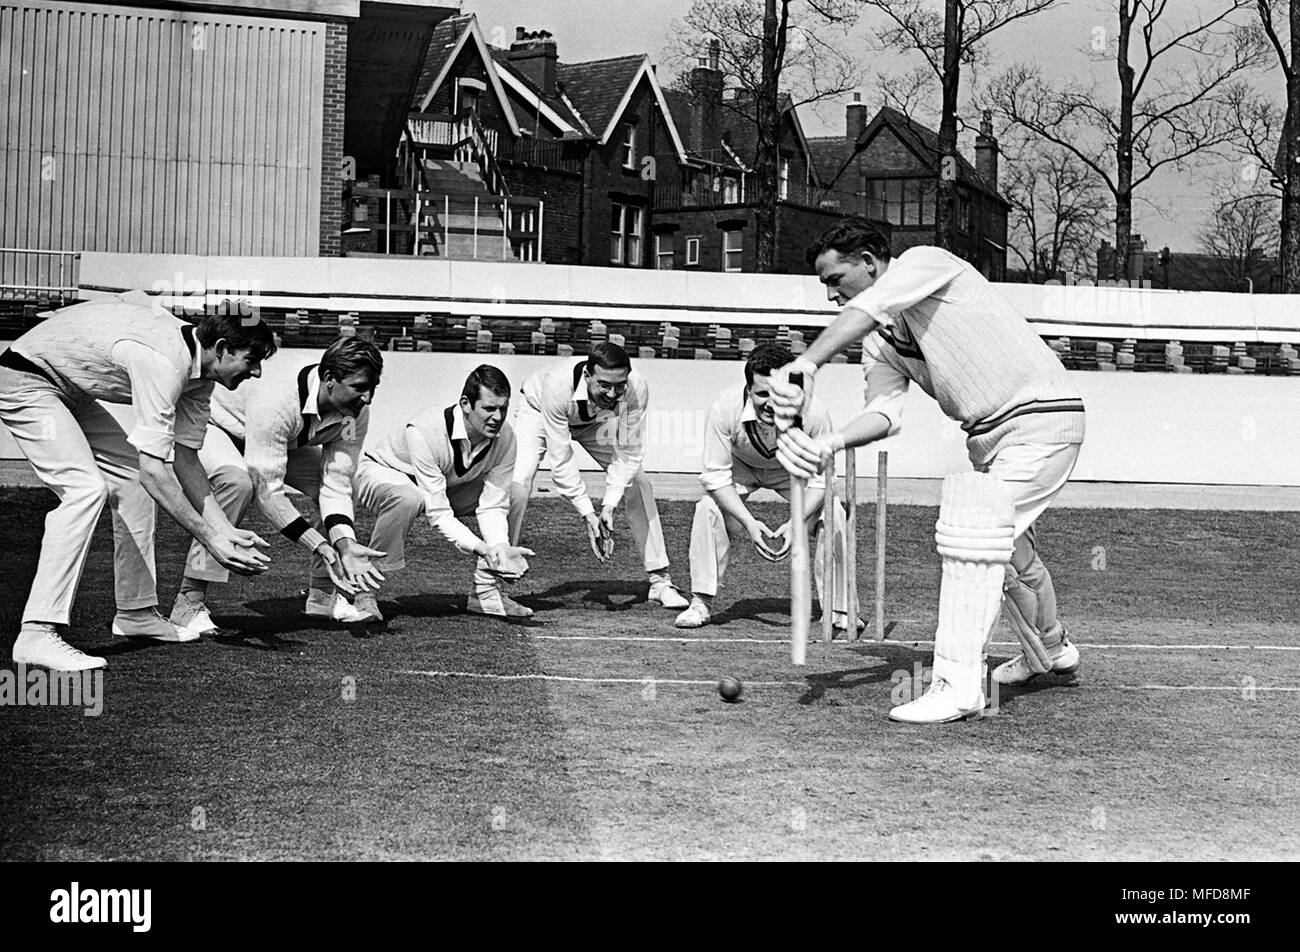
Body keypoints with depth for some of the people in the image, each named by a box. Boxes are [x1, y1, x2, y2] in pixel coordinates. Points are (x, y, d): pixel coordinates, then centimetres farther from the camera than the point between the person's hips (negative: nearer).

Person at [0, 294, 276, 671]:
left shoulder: (201, 368, -2)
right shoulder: (163, 363, -31)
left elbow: (186, 461, 0)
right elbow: (154, 470, -33)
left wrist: (227, 531, -9)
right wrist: (210, 540, -30)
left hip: (68, 391, 10)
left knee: (131, 478, 7)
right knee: (86, 488, -24)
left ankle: (136, 612, 14)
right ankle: (38, 633, -27)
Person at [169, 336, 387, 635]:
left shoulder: (355, 412, -22)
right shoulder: (276, 400, -42)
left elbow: (335, 485, -22)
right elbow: (267, 489, -41)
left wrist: (346, 545, -38)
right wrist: (321, 548, -43)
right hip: (216, 427, -7)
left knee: (346, 482, -11)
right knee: (237, 480, -38)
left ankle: (324, 594, 6)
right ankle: (189, 602, -29)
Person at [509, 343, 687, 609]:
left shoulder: (636, 388, -35)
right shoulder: (557, 385, -43)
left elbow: (628, 453, -27)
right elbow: (561, 459, -38)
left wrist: (609, 506, -36)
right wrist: (587, 514, -40)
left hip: (597, 420, 3)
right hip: (539, 413, -3)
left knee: (638, 484, -9)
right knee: (517, 484, -25)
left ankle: (660, 580, 1)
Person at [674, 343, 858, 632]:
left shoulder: (814, 414, -37)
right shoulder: (725, 408, -38)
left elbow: (821, 479, -23)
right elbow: (715, 475, -28)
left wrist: (795, 524, -37)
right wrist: (749, 522, -38)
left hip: (794, 469, 0)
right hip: (741, 466, 0)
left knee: (834, 515, -22)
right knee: (709, 507, -26)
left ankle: (840, 609, -7)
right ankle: (701, 603, -12)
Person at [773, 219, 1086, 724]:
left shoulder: (925, 262, -15)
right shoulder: (879, 341, 8)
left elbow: (866, 310, -34)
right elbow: (884, 411, -7)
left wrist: (807, 363, -48)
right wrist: (830, 442, -27)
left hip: (1040, 420, -10)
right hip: (987, 435, 10)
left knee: (970, 536, -19)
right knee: (1008, 547, 23)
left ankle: (958, 686, -16)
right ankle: (1050, 649, 48)